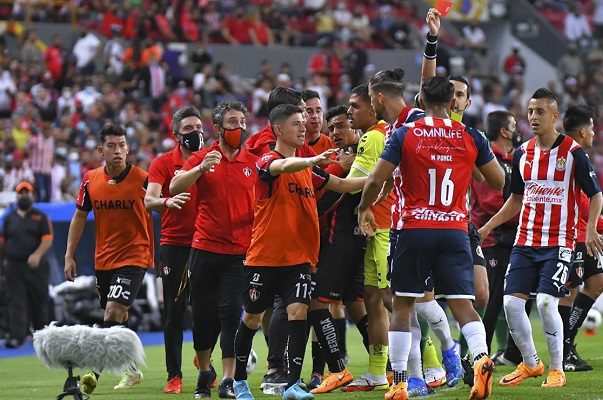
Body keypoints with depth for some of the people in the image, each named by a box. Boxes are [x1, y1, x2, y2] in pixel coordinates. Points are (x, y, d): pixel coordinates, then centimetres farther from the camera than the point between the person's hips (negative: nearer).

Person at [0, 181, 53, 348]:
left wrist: (38, 254, -23)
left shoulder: (41, 217, 5)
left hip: (36, 266, -1)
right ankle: (16, 336, -17)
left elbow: (47, 240, -6)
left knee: (39, 301, 6)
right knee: (16, 302, -9)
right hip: (14, 267, 1)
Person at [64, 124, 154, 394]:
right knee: (117, 319, 13)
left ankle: (95, 372, -17)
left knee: (113, 311, -19)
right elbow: (80, 217, 11)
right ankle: (131, 370, 30)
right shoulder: (91, 180, 1)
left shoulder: (142, 179, -12)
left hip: (134, 257, -5)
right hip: (103, 258, 5)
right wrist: (69, 255, 7)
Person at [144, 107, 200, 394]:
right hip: (174, 244, -2)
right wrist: (166, 201, -33)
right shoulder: (163, 163, 0)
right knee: (174, 313, -1)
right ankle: (174, 376, 3)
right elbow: (148, 200, -12)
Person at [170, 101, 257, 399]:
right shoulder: (202, 158, 2)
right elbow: (174, 187, -11)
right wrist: (201, 168, -25)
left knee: (231, 312, -8)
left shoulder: (254, 162, 6)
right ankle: (204, 372, 26)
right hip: (205, 248, 0)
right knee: (202, 312, 7)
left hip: (240, 250, 0)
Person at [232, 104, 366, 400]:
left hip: (299, 258, 4)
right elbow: (284, 166, -32)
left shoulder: (308, 167, 11)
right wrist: (312, 160, -51)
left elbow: (341, 184, 18)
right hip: (264, 257, -4)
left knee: (298, 312, -14)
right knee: (252, 319, 9)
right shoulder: (267, 162, -9)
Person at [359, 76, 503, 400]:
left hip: (415, 230, -1)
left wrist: (364, 209, 14)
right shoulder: (470, 136, 3)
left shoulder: (405, 134, -3)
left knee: (402, 306, 7)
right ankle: (481, 357, -24)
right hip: (455, 231, 1)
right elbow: (498, 181, 10)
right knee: (463, 303, 1)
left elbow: (376, 180, -5)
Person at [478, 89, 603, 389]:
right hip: (525, 242, 5)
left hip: (559, 243, -5)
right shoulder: (522, 153, 8)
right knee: (511, 302, -3)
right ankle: (530, 363, 16)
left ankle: (557, 369, 0)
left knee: (546, 302, -16)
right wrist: (487, 227, 14)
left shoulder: (573, 152, -7)